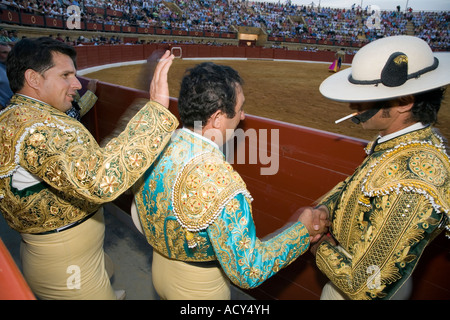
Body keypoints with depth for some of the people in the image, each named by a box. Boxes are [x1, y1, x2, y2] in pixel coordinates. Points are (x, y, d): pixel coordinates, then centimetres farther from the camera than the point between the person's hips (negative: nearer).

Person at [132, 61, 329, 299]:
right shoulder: (220, 183, -38)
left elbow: (139, 215, -1)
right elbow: (248, 273, -28)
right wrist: (301, 230, -18)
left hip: (159, 267, 6)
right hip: (198, 286, -5)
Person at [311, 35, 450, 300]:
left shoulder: (411, 188, -40)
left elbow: (365, 288, -35)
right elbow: (356, 183, 3)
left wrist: (320, 248, -19)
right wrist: (324, 208, -13)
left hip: (352, 291, -7)